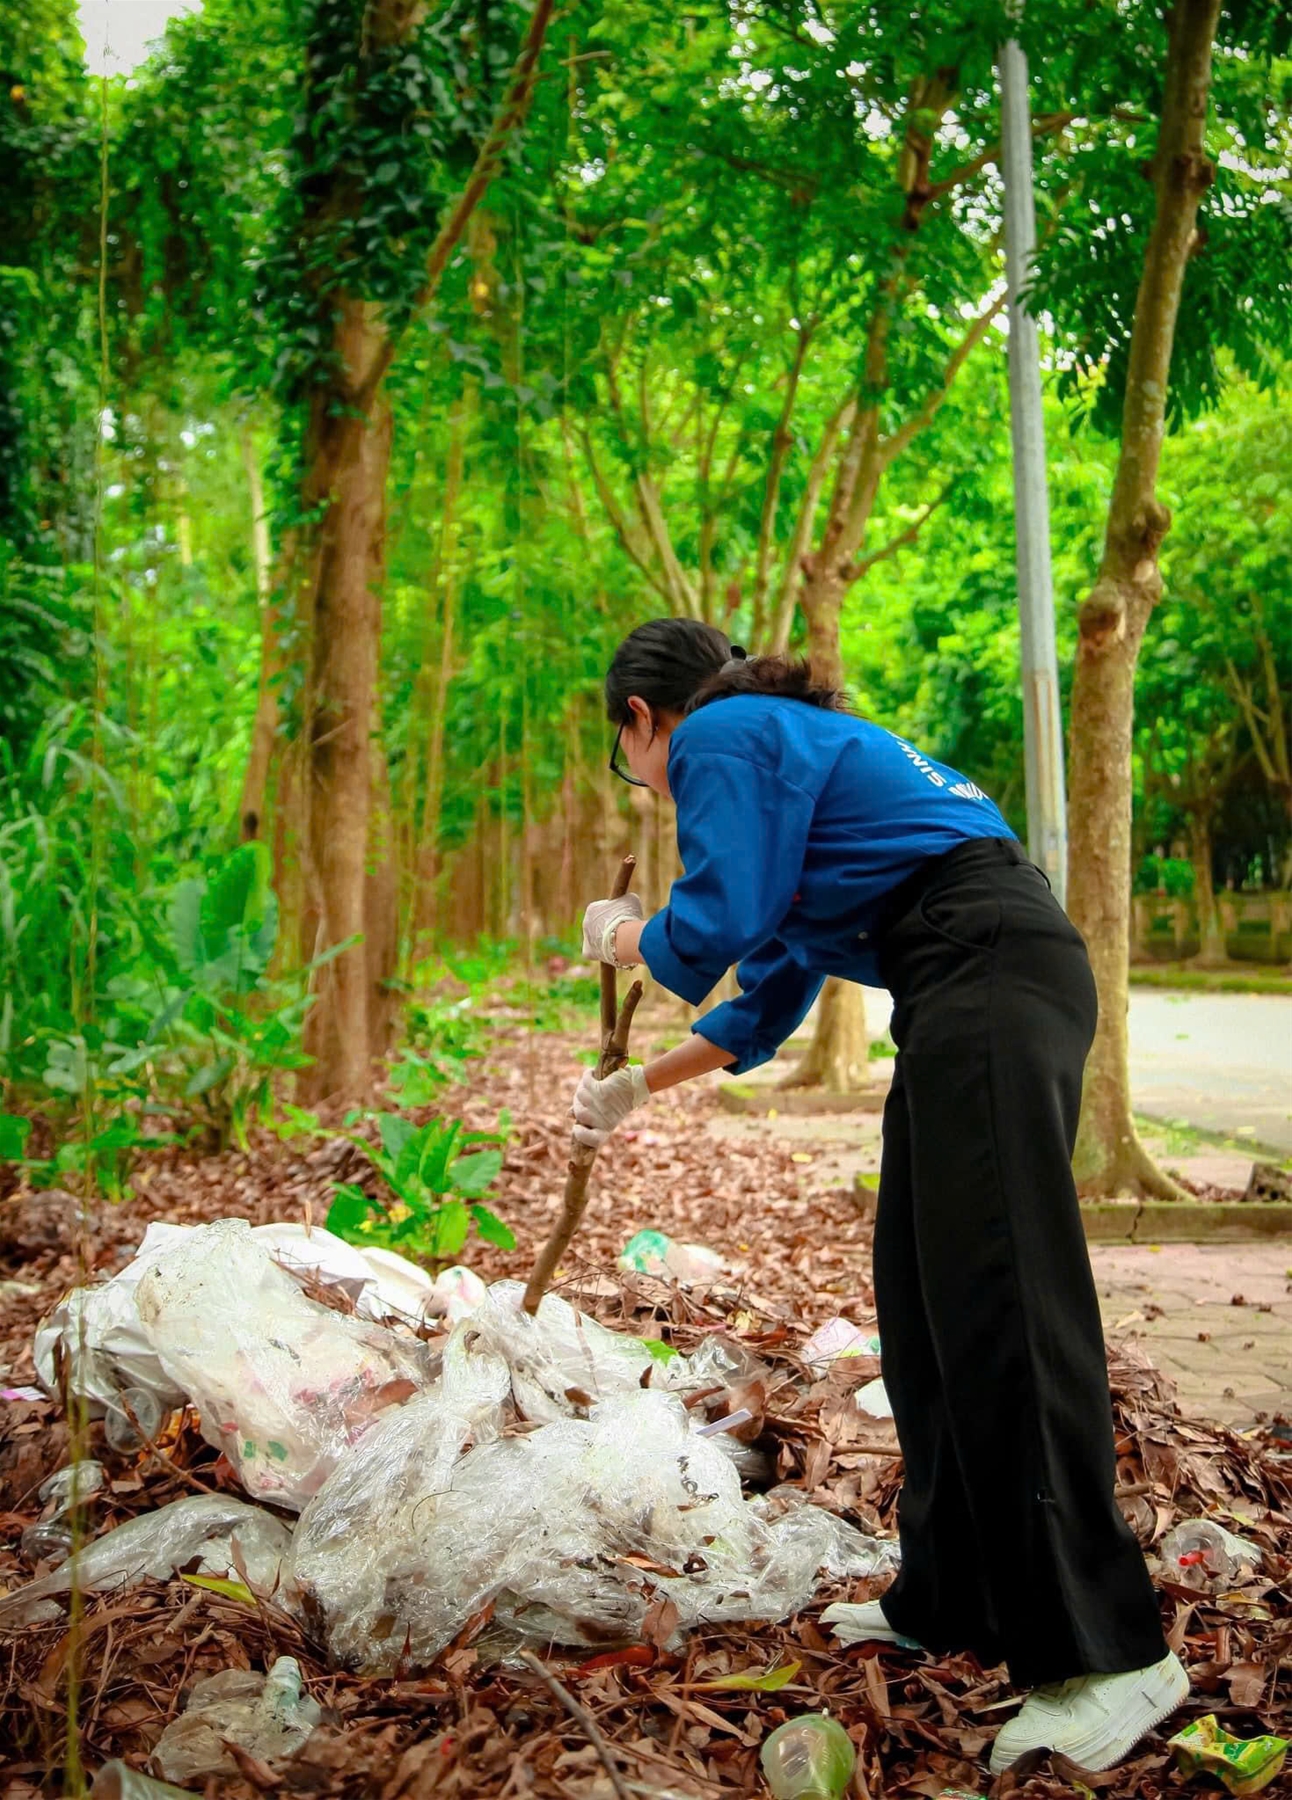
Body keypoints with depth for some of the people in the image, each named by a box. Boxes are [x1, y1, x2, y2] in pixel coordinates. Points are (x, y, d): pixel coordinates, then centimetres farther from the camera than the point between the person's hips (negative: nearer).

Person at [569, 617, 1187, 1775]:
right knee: (926, 1302, 12)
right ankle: (949, 1603, 21)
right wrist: (638, 1089, 39)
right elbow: (768, 1005, 32)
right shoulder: (784, 744, 29)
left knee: (999, 1300, -14)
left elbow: (709, 935, -9)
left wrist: (622, 937, 13)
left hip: (988, 976, -10)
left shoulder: (721, 738, 0)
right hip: (973, 999, 10)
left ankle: (1107, 1655, -12)